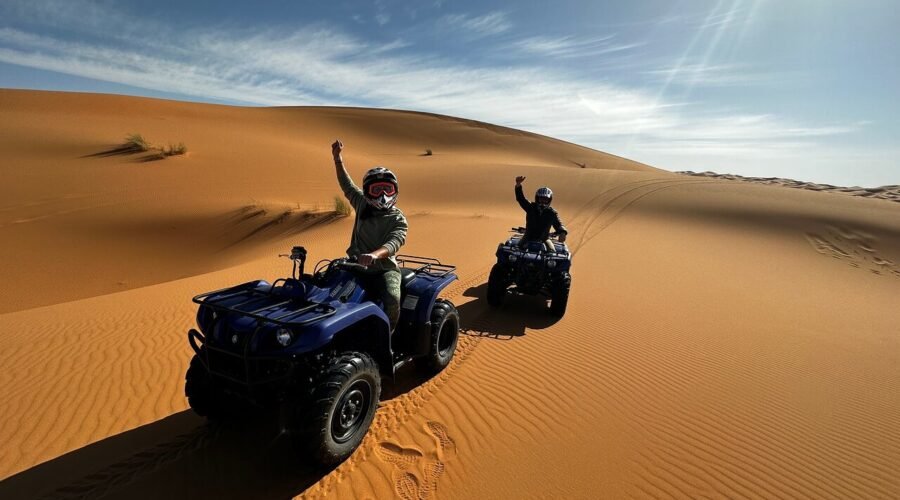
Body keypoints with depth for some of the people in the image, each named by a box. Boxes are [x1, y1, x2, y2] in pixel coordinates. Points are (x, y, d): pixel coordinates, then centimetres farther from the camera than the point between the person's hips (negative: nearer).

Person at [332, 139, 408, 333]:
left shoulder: (398, 219, -6)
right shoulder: (362, 205, 8)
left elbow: (395, 242, -24)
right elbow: (346, 184, 21)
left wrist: (375, 254, -44)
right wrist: (338, 158, 14)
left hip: (385, 268, -4)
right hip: (356, 265, 4)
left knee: (392, 300, -30)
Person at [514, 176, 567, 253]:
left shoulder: (552, 212, -2)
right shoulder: (530, 207, -3)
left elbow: (558, 224, -12)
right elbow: (520, 198, -14)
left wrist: (562, 233, -37)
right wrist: (518, 184, -32)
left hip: (544, 239, 0)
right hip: (529, 237, 0)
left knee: (552, 252, -24)